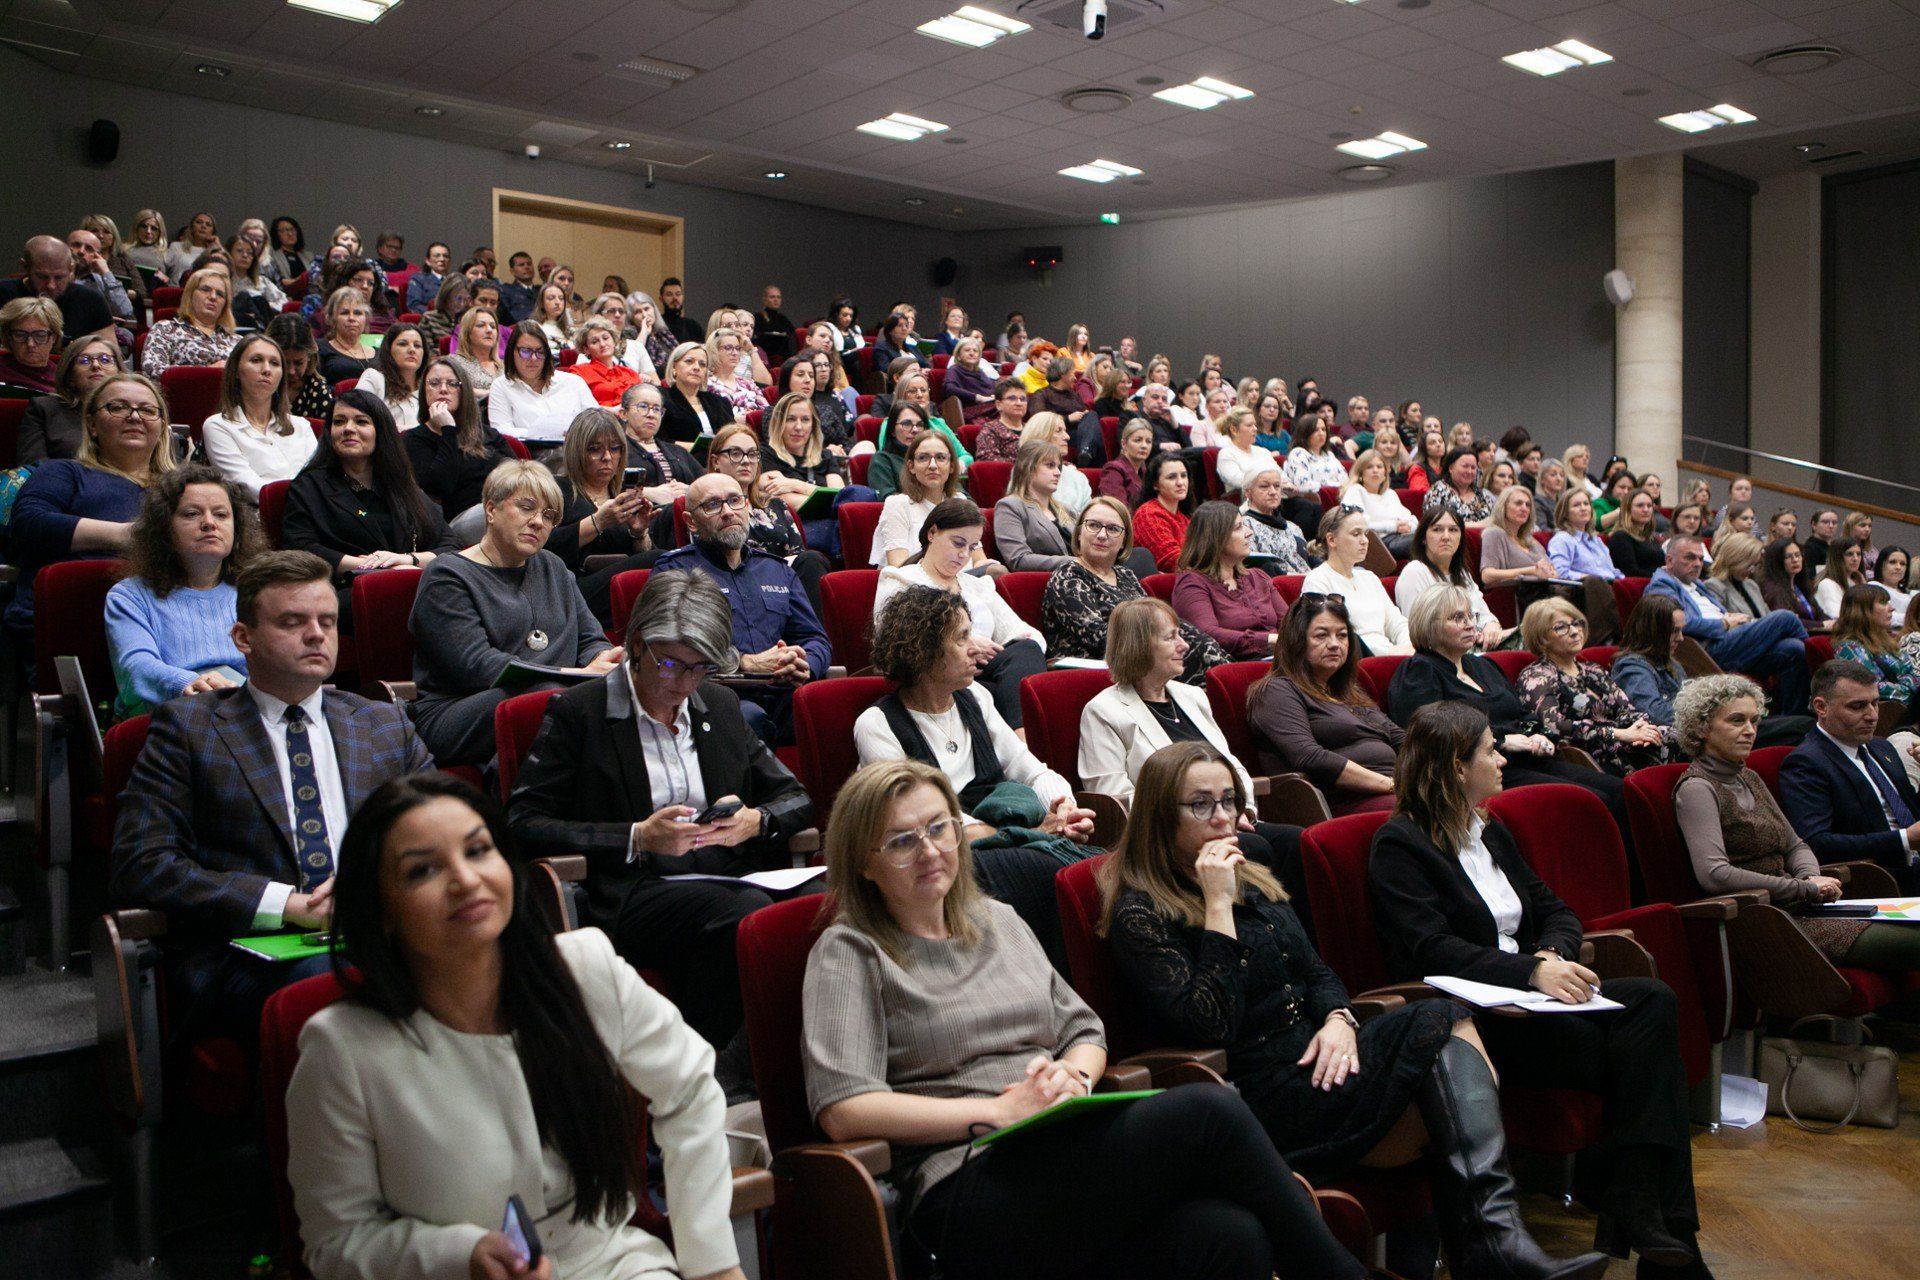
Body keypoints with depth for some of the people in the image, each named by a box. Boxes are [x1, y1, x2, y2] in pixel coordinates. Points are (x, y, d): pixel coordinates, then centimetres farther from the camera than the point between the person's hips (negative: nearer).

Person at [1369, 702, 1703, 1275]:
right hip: (1465, 1017, -8)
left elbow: (1556, 911, 18)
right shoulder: (1399, 845, -6)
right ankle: (1633, 1211, -13)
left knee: (1654, 1000, -19)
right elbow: (1432, 950, -17)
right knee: (1631, 1052, -25)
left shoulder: (1490, 833, 21)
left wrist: (1552, 955, -6)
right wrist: (1532, 971, -28)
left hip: (1524, 993, 8)